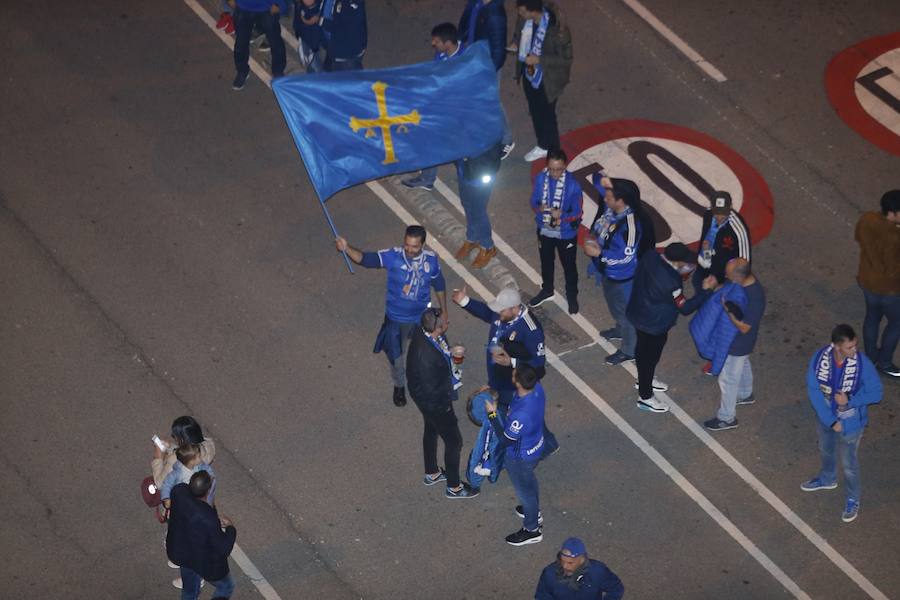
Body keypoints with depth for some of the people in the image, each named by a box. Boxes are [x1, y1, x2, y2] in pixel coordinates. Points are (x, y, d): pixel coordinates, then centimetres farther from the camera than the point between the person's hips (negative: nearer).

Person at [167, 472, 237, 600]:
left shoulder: (179, 492, -25)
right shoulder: (210, 520, -41)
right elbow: (224, 548, -26)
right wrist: (230, 528, -10)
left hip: (181, 554, 6)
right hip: (205, 562, -6)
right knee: (226, 587, 25)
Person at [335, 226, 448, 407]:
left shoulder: (431, 260, -18)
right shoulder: (393, 256, -26)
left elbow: (439, 285, -2)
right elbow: (366, 259, -37)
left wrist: (444, 312, 8)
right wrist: (346, 248, -56)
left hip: (421, 318, 1)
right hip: (396, 318, -1)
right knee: (397, 355, 19)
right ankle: (399, 385, 48)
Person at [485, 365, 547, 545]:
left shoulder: (521, 415, -45)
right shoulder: (537, 387, -22)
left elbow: (505, 440, -27)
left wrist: (492, 414, -22)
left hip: (521, 458, -8)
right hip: (536, 447, 8)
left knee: (524, 490, 19)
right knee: (530, 481, 34)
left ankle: (532, 530, 43)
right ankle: (535, 512, 60)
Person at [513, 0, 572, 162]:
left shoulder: (557, 29, -35)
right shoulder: (525, 19, -15)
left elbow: (566, 59, -23)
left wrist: (539, 60, -28)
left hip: (546, 79, -6)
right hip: (529, 73, 6)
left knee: (547, 115, 14)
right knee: (535, 113, 25)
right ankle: (542, 146, 48)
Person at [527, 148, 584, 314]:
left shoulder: (573, 185, -26)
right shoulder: (540, 179, -15)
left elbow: (577, 213, -18)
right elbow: (534, 201, -3)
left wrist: (561, 215, -36)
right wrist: (539, 208, -26)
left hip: (566, 234, -3)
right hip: (545, 230, 3)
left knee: (569, 266, 18)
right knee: (546, 262, 26)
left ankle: (572, 297, 42)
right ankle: (547, 290, 52)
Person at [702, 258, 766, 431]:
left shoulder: (755, 297, -39)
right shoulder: (745, 281, -15)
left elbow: (744, 327, -32)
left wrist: (727, 310, -38)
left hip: (737, 344, -8)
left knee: (728, 379, 10)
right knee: (743, 365, 33)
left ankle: (727, 418, 29)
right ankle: (745, 394, 59)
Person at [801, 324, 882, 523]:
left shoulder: (863, 364, -30)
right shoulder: (820, 357, -25)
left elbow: (876, 393, -17)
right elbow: (813, 389, -17)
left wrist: (850, 400, -31)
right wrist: (830, 419, -19)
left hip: (850, 422, -3)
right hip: (825, 417, 3)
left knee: (849, 463, 16)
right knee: (825, 450, 31)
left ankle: (852, 500, 41)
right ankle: (827, 479, 61)